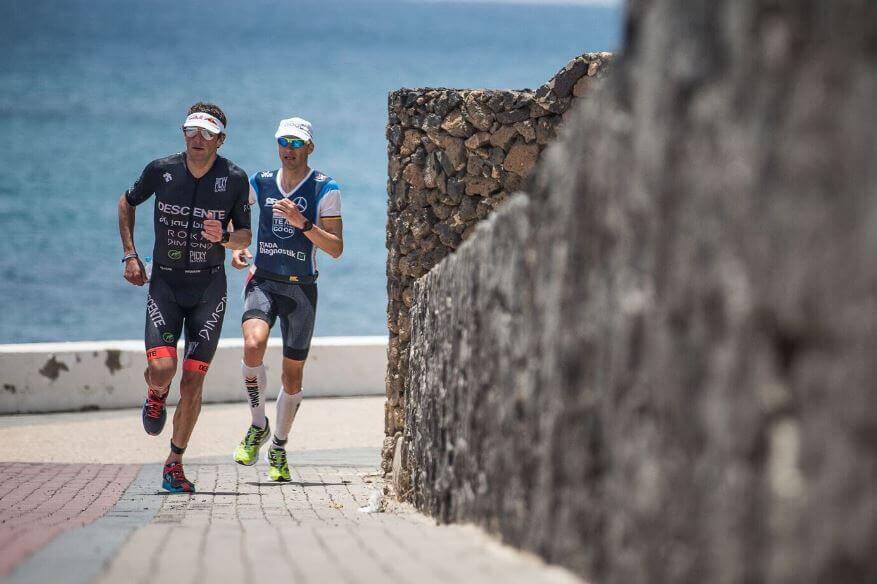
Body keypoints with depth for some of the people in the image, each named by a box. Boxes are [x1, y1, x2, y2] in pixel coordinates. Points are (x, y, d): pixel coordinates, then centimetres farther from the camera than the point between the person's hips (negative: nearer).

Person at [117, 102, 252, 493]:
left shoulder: (234, 179, -6)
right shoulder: (161, 171, -6)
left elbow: (245, 236, 5)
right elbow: (127, 203, 14)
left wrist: (224, 238, -19)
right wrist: (130, 255, 6)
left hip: (209, 288, 0)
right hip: (164, 283, 0)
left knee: (193, 380, -3)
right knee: (162, 368, -19)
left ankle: (175, 463, 13)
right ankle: (156, 395, 20)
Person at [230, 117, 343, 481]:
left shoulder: (325, 190, -5)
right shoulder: (261, 183, 3)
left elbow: (336, 249, -11)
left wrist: (302, 223, -24)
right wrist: (234, 248, 4)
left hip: (301, 288, -1)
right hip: (263, 282, 1)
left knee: (292, 376, 5)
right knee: (253, 346, -27)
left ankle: (278, 450, 23)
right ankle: (258, 426, -7)